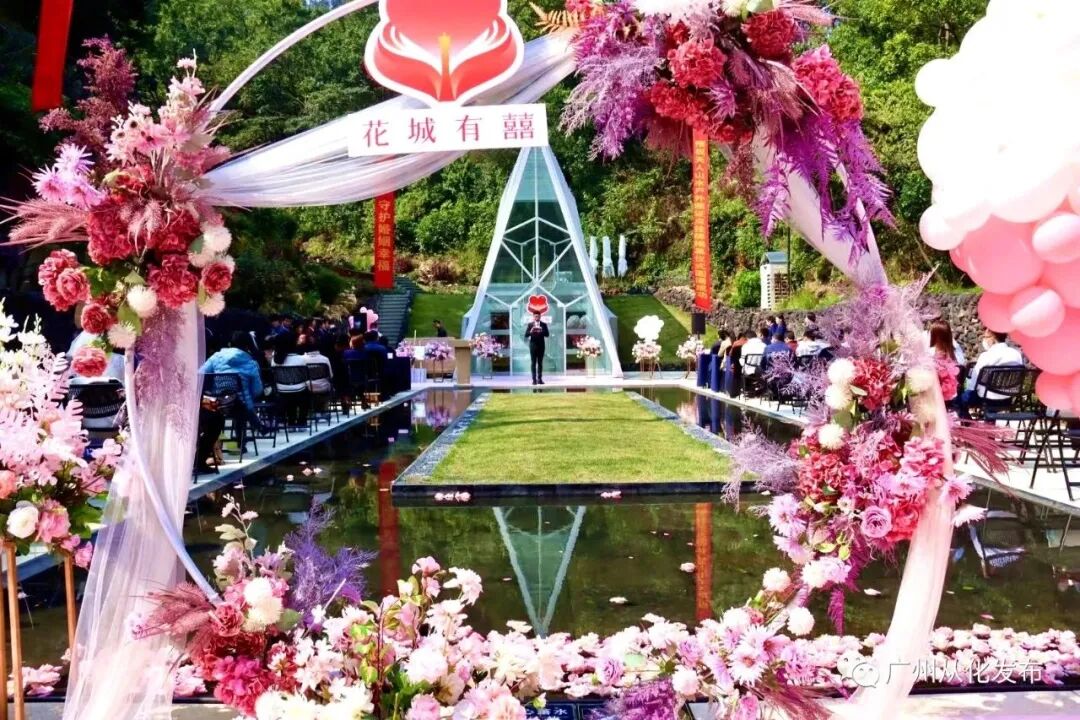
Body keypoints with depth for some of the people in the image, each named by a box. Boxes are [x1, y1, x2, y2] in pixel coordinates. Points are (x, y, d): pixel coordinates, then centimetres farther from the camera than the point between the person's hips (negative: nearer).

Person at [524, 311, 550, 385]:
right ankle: (534, 379, -2)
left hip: (541, 345, 1)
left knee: (540, 362, 3)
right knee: (533, 362, -2)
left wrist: (541, 332, -18)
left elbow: (547, 334, 0)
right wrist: (531, 332, -21)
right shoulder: (530, 325, 5)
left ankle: (540, 379, 5)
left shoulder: (544, 324, 6)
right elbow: (526, 335, -1)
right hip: (533, 345, -1)